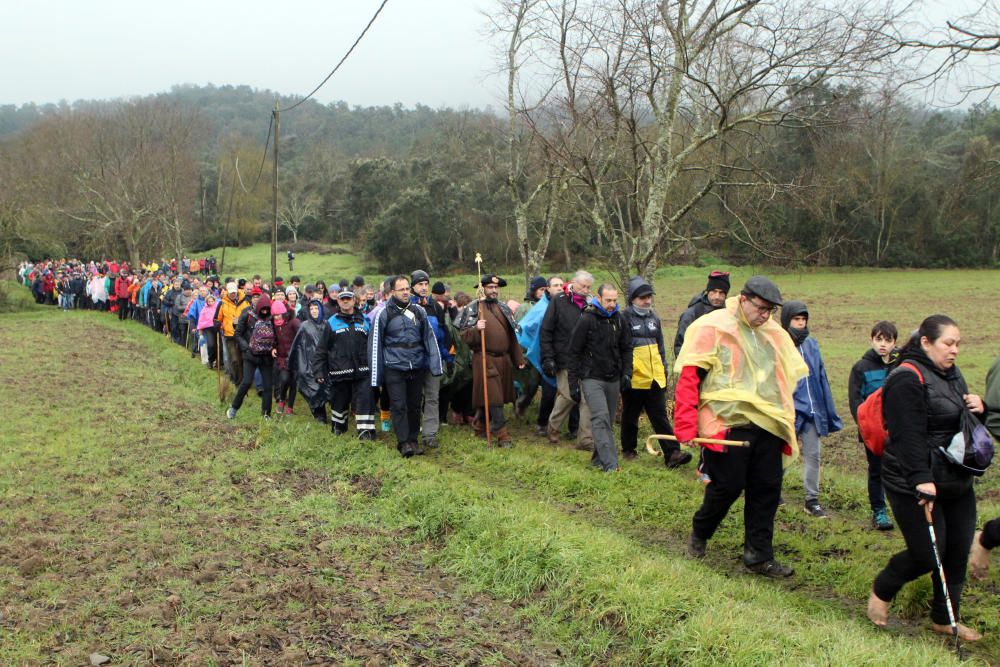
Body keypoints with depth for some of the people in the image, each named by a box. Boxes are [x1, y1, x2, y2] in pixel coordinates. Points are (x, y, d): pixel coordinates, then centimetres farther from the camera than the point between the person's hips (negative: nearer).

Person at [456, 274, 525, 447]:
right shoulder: (473, 308, -2)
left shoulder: (503, 307, 14)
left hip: (504, 358, 6)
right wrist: (476, 329, -25)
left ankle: (480, 427, 28)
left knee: (499, 397, 11)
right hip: (485, 359, -6)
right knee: (493, 397, -10)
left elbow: (512, 334, 18)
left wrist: (519, 358, 16)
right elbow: (465, 336, -5)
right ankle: (502, 434, -8)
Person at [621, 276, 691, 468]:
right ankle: (628, 449, 25)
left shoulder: (653, 317, 13)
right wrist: (624, 373, -11)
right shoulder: (626, 318, -7)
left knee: (661, 417, 0)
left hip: (655, 377, 5)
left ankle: (672, 453, -7)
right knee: (630, 416, 10)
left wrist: (664, 370, 17)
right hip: (634, 378, -5)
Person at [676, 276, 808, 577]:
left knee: (767, 490, 7)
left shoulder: (775, 334, 12)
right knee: (727, 487, 2)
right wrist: (686, 426, -15)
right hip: (727, 425, -6)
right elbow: (688, 377, -10)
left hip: (766, 427, 6)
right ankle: (699, 534, 29)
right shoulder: (712, 327, -7)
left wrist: (786, 422, 12)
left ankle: (759, 556, 19)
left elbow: (790, 377, 20)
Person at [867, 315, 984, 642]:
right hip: (916, 486, -9)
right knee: (927, 555, -5)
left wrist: (979, 407, 4)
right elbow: (908, 436, -24)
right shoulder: (908, 379, -17)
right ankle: (880, 592, 22)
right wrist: (921, 479, -30)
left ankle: (945, 619, 27)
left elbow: (961, 421, 26)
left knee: (957, 553, 11)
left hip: (957, 483, 9)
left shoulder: (951, 374, 13)